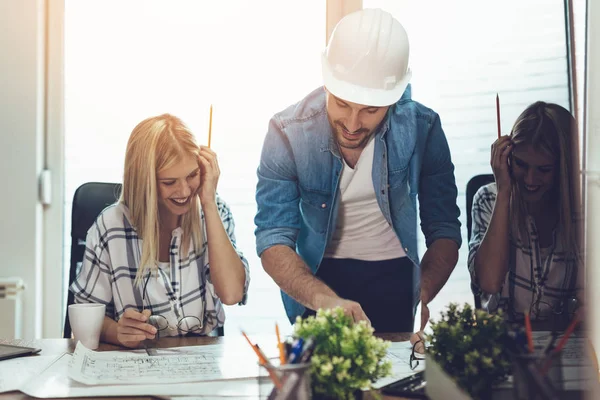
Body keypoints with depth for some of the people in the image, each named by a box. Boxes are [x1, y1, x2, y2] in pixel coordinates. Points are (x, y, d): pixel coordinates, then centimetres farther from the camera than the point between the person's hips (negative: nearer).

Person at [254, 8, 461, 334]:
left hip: (395, 279, 0)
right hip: (319, 278, 0)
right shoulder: (287, 133, -18)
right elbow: (273, 241, -21)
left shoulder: (421, 128, -15)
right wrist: (325, 300, -39)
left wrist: (420, 299, -28)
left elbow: (443, 231, -10)